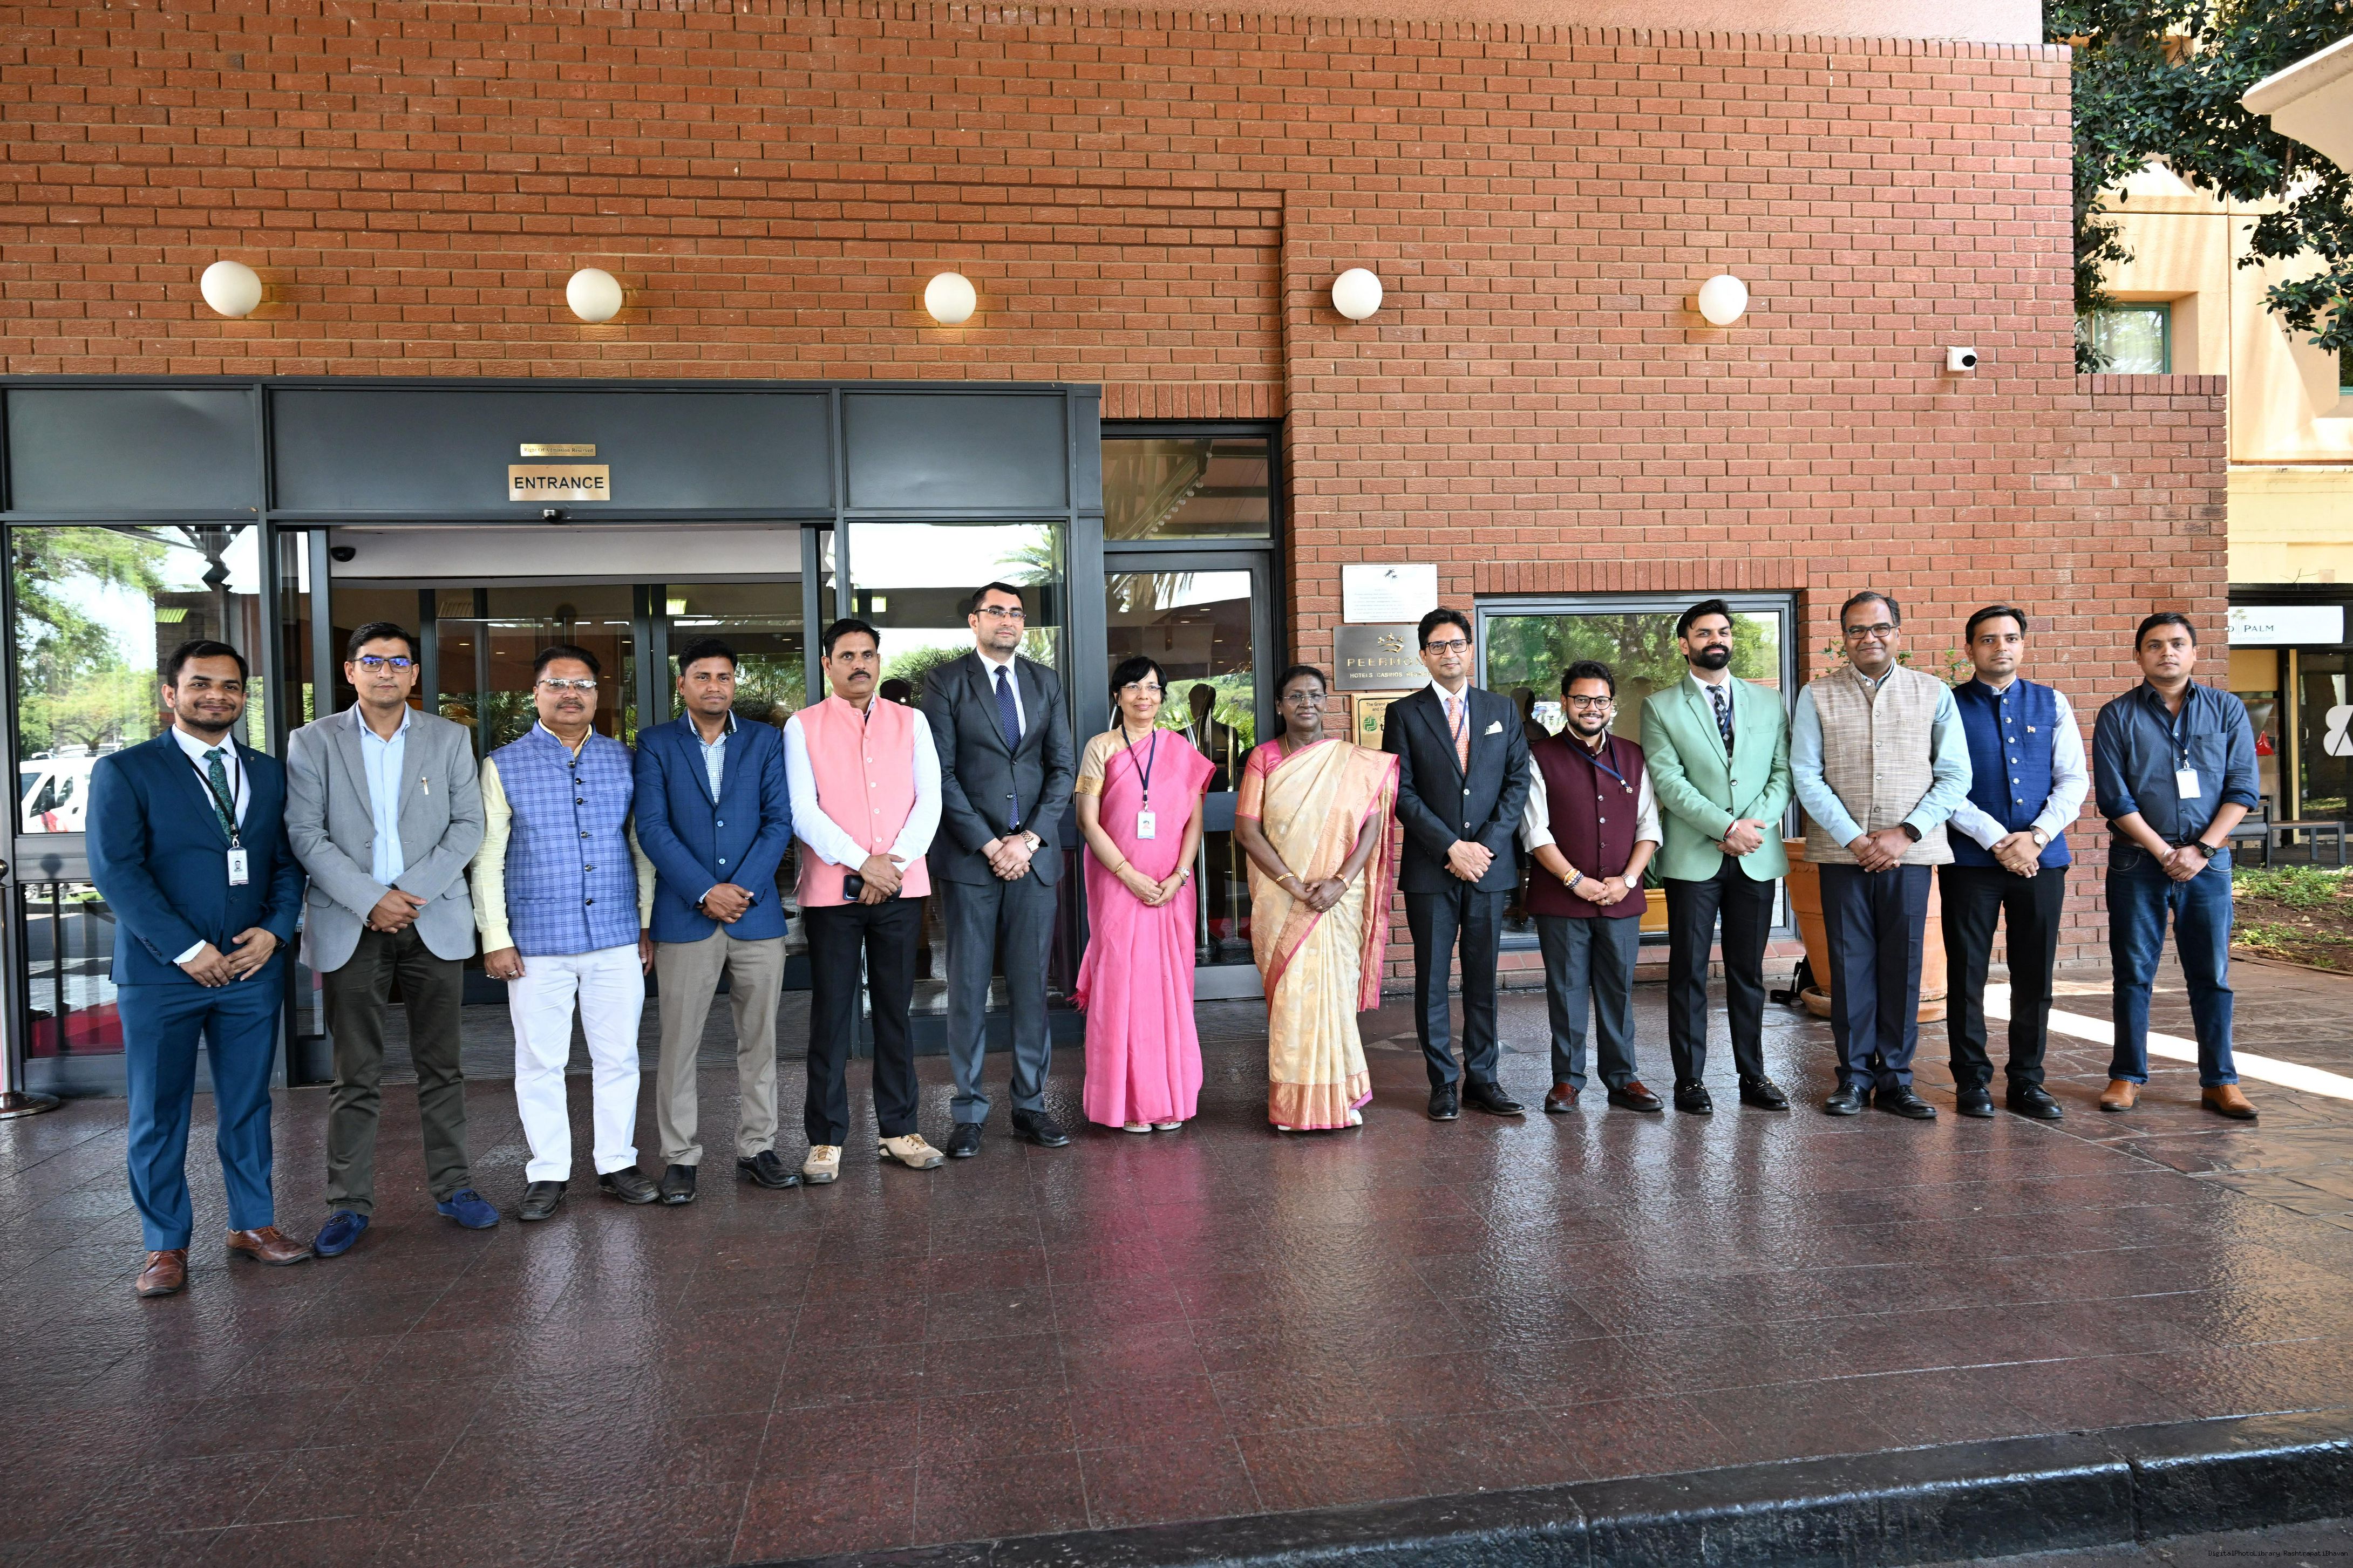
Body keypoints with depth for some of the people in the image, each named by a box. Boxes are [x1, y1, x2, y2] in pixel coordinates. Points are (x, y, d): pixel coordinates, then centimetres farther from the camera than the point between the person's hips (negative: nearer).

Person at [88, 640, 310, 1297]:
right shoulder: (124, 772, -2)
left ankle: (253, 1224, 24)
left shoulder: (269, 775, 11)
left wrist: (275, 929, -7)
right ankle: (165, 1245, 18)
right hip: (160, 973, -3)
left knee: (248, 1106, 11)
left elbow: (288, 863, 11)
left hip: (252, 968, 3)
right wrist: (185, 949, -15)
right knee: (158, 1116, 6)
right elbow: (116, 871, -9)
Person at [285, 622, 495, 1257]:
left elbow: (468, 824, 2)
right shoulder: (312, 742, 4)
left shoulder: (450, 738, 7)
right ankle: (350, 1204, 14)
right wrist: (370, 899, -13)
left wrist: (413, 890, -10)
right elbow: (306, 835, -3)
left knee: (441, 1066, 8)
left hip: (434, 922, 1)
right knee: (356, 1077, 4)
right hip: (350, 926, -1)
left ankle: (452, 1187, 18)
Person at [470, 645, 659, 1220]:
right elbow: (487, 858, 1)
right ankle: (548, 1173, 19)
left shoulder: (623, 759, 7)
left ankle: (617, 1163, 21)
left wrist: (648, 923, 6)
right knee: (540, 1061, 6)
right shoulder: (504, 765, 2)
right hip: (538, 940, -1)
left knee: (618, 1057, 8)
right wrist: (496, 939, -4)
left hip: (617, 936, 2)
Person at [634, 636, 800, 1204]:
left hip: (757, 915, 2)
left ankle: (757, 1147, 19)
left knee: (759, 1040, 8)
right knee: (678, 1044, 3)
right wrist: (705, 892, -14)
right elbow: (652, 827, -5)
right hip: (684, 918, -1)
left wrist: (743, 888, -11)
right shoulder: (655, 744, 4)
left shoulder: (765, 741, 8)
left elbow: (779, 820, 1)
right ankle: (679, 1157, 14)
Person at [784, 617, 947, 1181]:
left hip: (901, 888, 2)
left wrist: (894, 861, -10)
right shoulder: (803, 726, 4)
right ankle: (826, 1140, 11)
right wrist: (861, 863, -14)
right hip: (832, 890, -2)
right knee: (831, 1017, 2)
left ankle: (899, 1130, 17)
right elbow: (803, 812, -5)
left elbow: (929, 801, 4)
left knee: (895, 1013, 8)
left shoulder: (911, 723, 11)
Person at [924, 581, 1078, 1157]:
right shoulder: (946, 682, 1)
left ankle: (1030, 1105, 16)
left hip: (1033, 854, 3)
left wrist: (1030, 837, -5)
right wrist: (990, 845, -10)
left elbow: (1063, 767, 8)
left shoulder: (1045, 683, 13)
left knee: (1031, 985, 7)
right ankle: (969, 1112, 11)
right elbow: (942, 774, -5)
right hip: (970, 856, -3)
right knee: (968, 988, 2)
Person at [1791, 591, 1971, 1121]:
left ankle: (1896, 1078, 13)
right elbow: (1806, 777, -2)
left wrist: (1906, 833, -9)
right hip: (1842, 852, 0)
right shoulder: (1817, 696, 4)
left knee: (1903, 965, 4)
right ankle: (1855, 1076, 13)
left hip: (1909, 851, 1)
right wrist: (1855, 839, -9)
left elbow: (1954, 776, 3)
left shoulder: (1934, 694, 7)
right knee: (1850, 964, 3)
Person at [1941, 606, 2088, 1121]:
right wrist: (1998, 842, -12)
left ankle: (2027, 1082, 18)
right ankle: (1972, 1081, 13)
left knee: (2035, 976, 7)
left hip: (2042, 859, 3)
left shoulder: (2052, 705, 11)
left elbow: (2074, 779, 6)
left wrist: (2037, 836, -8)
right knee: (1967, 974, 2)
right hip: (1970, 860, -3)